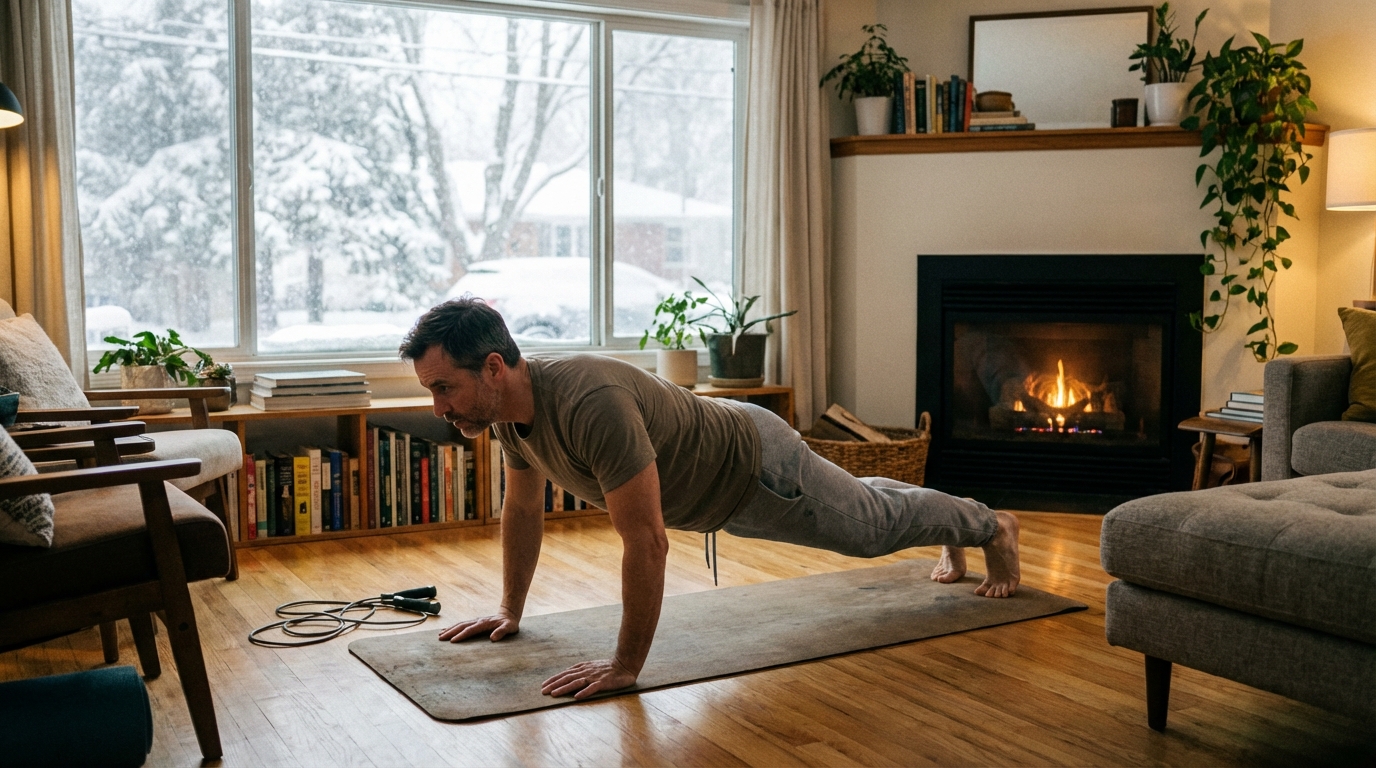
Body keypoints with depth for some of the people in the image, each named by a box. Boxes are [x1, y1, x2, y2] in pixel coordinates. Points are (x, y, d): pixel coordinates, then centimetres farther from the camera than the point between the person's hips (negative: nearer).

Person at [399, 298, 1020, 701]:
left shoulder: (591, 403, -46)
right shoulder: (507, 409, -17)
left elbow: (646, 542, -44)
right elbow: (522, 509, 1)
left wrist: (625, 667, -38)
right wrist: (509, 612, 4)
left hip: (759, 469, -8)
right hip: (717, 480, 8)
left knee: (876, 527, 18)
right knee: (863, 507, 33)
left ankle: (993, 528, 49)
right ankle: (953, 539, 63)